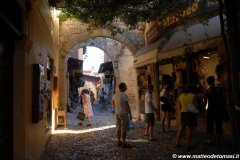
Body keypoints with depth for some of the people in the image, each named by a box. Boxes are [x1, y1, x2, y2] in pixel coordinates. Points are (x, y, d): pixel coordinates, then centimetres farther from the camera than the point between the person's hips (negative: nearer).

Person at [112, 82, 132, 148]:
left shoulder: (115, 95, 8)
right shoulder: (124, 95, -15)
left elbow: (113, 104, 17)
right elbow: (127, 106, -15)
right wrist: (130, 114, -9)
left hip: (117, 113, 8)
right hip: (123, 113, -8)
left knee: (118, 128, 13)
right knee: (124, 128, -2)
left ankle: (119, 141, 21)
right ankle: (123, 143, 1)